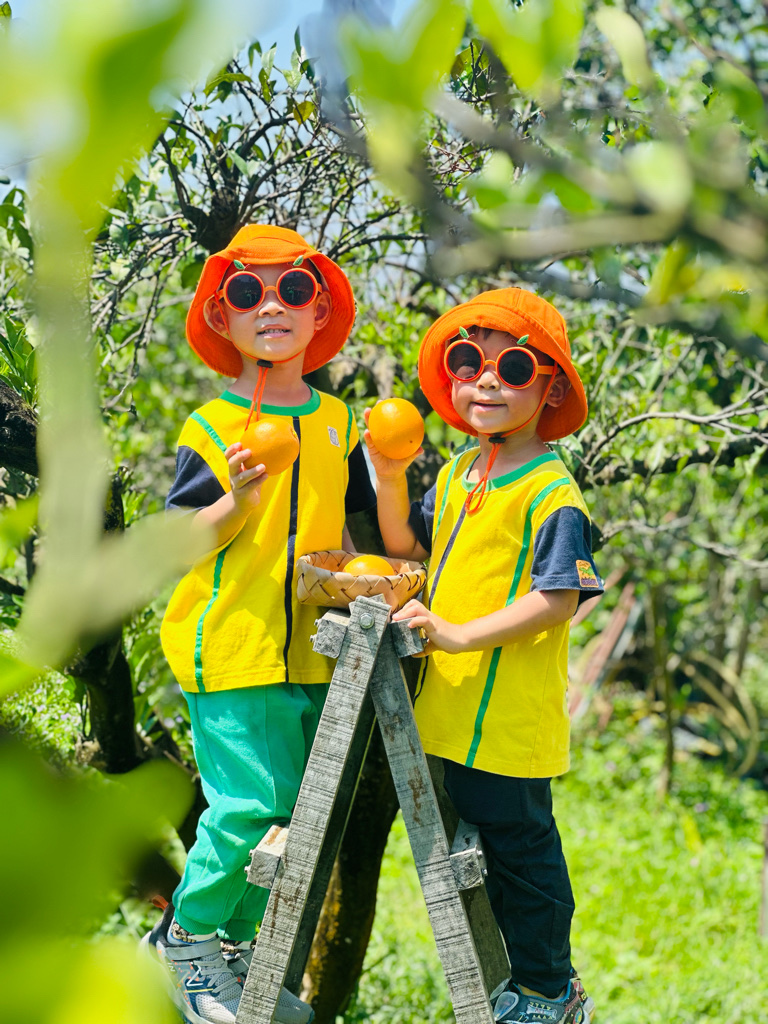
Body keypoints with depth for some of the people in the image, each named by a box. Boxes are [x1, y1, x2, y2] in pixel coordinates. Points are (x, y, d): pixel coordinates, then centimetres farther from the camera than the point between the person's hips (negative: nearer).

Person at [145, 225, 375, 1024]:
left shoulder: (336, 420, 11)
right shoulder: (210, 427, -4)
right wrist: (238, 499, -22)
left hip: (308, 649, 5)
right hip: (230, 648, -5)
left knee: (301, 808, 6)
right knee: (249, 805, -10)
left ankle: (239, 944, 23)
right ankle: (186, 935, 12)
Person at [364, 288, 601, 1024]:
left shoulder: (550, 492, -15)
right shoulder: (457, 474, 10)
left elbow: (559, 599, -22)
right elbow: (408, 545, 22)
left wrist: (462, 634, -28)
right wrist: (389, 479, 6)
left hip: (511, 712, -8)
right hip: (453, 707, 8)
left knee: (520, 845, 4)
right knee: (478, 843, 18)